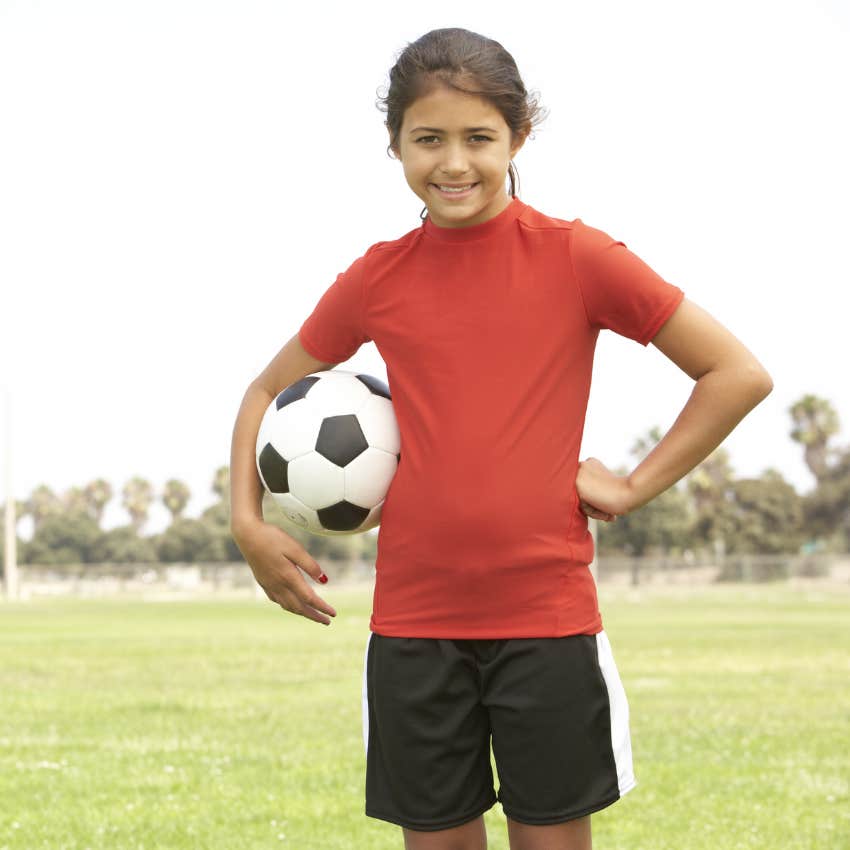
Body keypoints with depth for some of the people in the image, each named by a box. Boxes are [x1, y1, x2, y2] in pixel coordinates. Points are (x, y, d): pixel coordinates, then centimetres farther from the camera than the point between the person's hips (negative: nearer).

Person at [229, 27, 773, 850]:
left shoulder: (575, 258, -4)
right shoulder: (376, 279, 4)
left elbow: (738, 373, -1)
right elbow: (267, 392, 18)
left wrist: (635, 485, -4)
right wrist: (248, 521, 5)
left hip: (547, 617, -2)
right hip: (413, 621, 2)